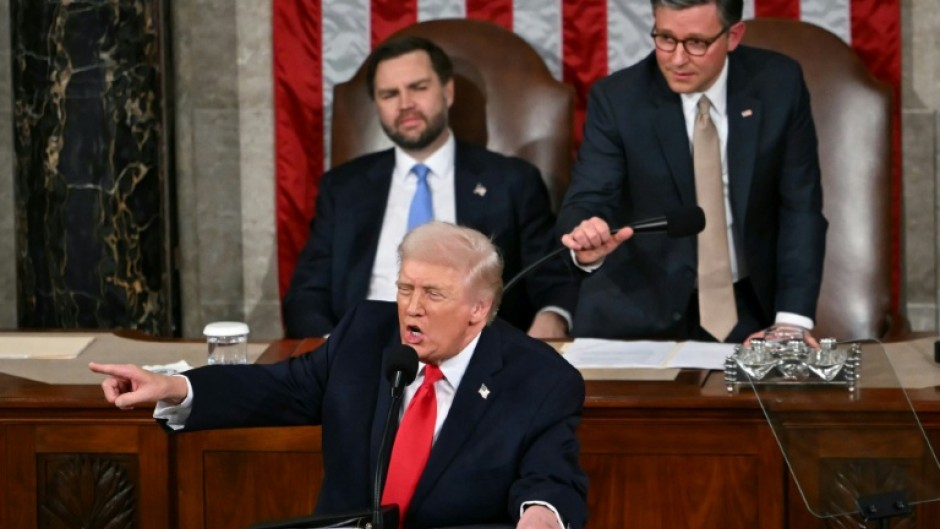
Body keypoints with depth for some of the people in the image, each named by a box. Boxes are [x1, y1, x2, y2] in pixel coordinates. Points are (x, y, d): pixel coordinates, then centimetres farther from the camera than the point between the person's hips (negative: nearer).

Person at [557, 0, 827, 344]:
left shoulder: (778, 84, -5)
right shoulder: (617, 99, -8)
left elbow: (800, 206, -3)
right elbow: (586, 203, -14)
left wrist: (793, 319, -13)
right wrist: (586, 241, -39)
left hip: (749, 310, 1)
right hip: (642, 310, -1)